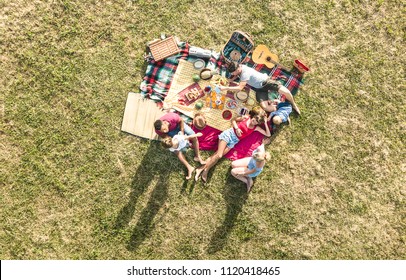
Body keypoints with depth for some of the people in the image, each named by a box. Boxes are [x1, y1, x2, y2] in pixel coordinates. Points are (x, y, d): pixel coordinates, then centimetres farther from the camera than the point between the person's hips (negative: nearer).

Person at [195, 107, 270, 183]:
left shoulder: (256, 128, 5)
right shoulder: (246, 117, -1)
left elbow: (268, 134, 5)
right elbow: (233, 120, 7)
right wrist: (237, 128, -10)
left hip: (234, 141, 3)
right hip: (229, 133, -3)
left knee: (218, 156, -11)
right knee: (218, 155, -18)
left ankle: (202, 168, -6)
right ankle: (205, 170, -9)